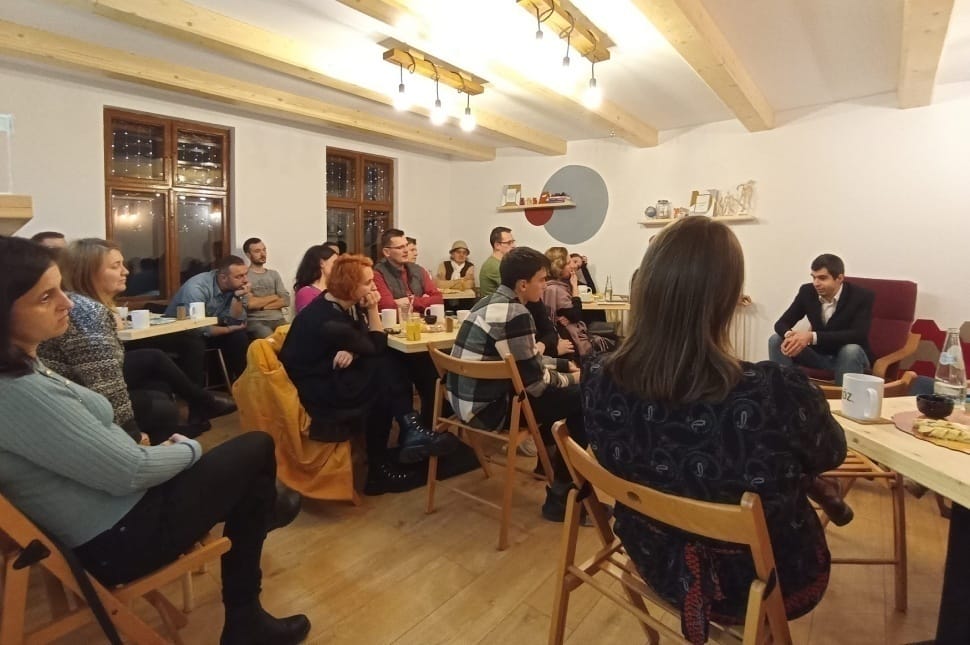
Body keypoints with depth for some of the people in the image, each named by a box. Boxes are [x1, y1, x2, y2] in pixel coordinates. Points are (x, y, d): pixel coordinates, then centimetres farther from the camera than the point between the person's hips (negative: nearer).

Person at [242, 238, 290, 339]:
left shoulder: (274, 274, 19)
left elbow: (286, 300, 6)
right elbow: (248, 303, -10)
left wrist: (260, 305, -4)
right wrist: (273, 297, 3)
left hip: (278, 319, 4)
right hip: (255, 321, -4)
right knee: (270, 339, -34)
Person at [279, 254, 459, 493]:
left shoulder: (342, 304, 2)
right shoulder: (329, 321, -25)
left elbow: (368, 346, 1)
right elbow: (378, 347, -17)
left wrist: (352, 352, -20)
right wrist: (372, 309, -15)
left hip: (329, 378, 9)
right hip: (315, 395, -9)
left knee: (386, 372, -8)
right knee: (387, 369, -19)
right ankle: (411, 433, -3)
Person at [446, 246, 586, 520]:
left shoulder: (491, 301, 10)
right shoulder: (515, 314, -20)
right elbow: (535, 382, -17)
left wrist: (566, 364, 16)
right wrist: (571, 379, 0)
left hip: (467, 399, 10)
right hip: (487, 408, -10)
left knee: (560, 392, 22)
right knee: (580, 400, -4)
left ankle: (547, 461, 35)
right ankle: (561, 497, 9)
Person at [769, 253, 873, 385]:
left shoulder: (862, 296, -18)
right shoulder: (807, 291, -8)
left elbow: (859, 335, -31)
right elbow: (781, 323, -9)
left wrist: (812, 337, -42)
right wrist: (789, 335, -35)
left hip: (850, 355, -3)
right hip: (818, 353, 3)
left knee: (851, 350, -36)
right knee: (776, 340, -16)